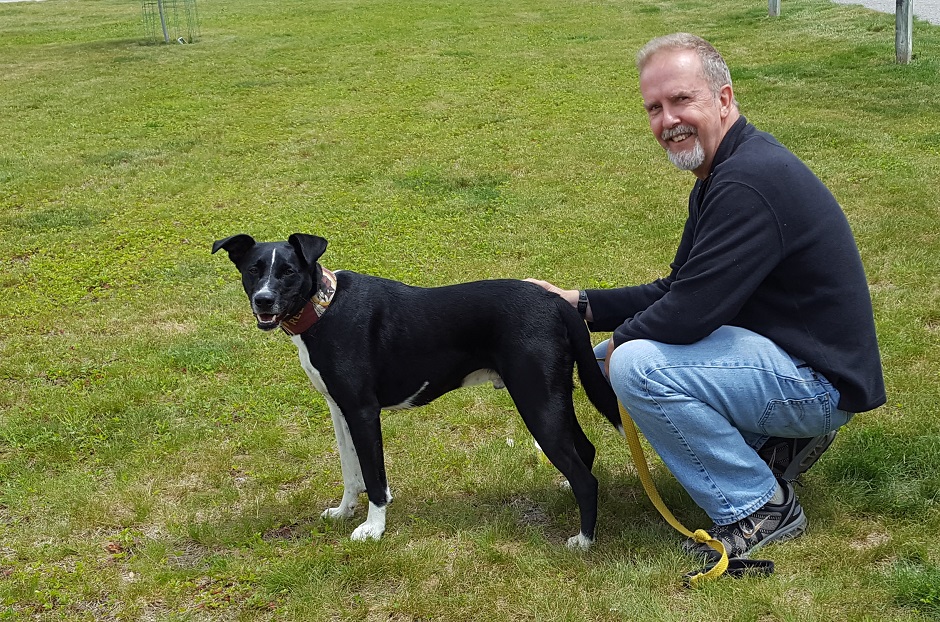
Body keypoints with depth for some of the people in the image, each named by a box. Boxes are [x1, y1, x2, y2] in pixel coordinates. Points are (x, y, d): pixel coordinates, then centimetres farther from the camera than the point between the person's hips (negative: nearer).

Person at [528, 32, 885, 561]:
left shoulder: (750, 181, -25)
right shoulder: (722, 172, 9)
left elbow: (690, 313, -27)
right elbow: (678, 290, 13)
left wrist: (623, 337, -7)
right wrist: (580, 304, 4)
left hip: (822, 380, -11)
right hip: (785, 351, 11)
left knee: (635, 365, -25)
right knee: (611, 356, 13)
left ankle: (760, 507, -8)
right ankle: (777, 442, 13)